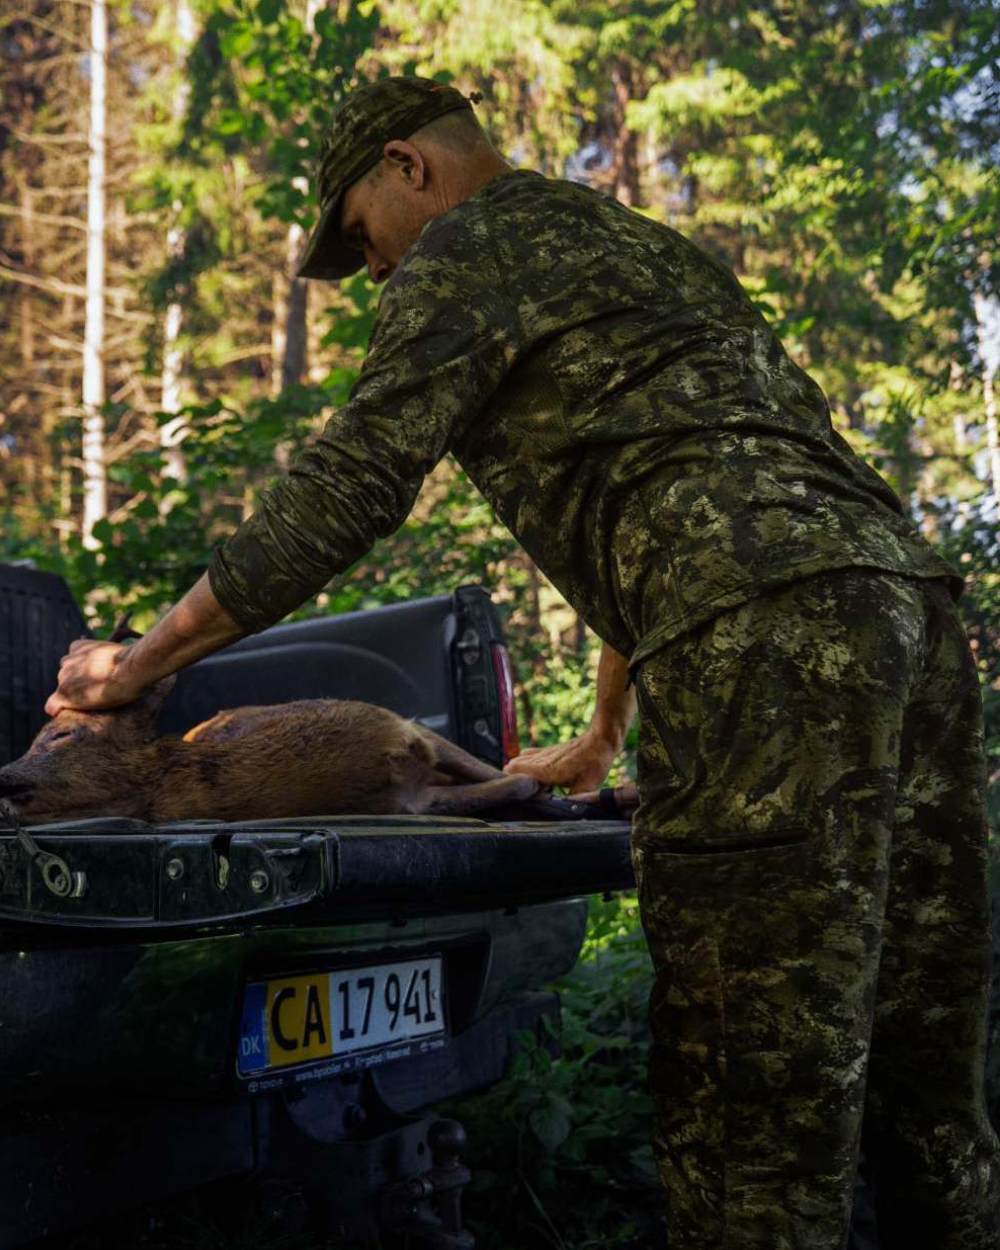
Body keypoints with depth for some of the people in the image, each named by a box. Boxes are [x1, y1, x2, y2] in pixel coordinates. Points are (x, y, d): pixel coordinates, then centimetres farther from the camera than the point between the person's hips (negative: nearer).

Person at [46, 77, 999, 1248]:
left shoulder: (470, 248, 7)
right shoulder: (645, 247, 34)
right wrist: (603, 738, 43)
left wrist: (143, 657, 9)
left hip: (771, 639, -9)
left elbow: (349, 485, -1)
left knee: (752, 1105, -7)